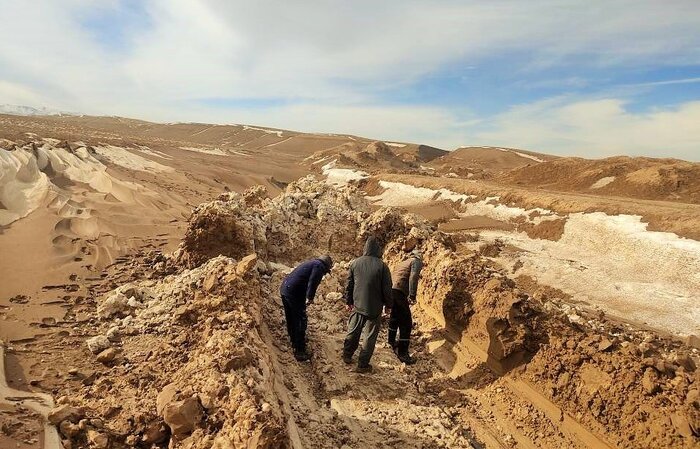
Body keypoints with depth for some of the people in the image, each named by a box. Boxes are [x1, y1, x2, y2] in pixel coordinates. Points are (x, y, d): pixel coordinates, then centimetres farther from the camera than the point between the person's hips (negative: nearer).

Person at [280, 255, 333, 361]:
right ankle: (300, 352, 2)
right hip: (294, 294, -10)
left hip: (284, 289, 10)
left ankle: (294, 341, 41)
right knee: (301, 322, -2)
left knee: (291, 319, 23)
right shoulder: (319, 266, -4)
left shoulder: (310, 263, 25)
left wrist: (307, 296, 30)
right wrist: (310, 297, -25)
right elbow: (312, 281, -20)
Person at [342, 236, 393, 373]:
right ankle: (362, 365, 15)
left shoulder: (355, 263, -3)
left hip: (357, 306, 4)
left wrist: (349, 302, 18)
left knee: (352, 332, 21)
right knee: (369, 337, 8)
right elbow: (387, 289, -9)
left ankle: (347, 356, 36)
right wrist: (388, 305, 6)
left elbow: (349, 285, 5)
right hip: (374, 308, -4)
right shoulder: (382, 266, -14)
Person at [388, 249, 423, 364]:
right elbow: (413, 276, -16)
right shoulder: (416, 262, 4)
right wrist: (412, 295, -23)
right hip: (399, 292, -9)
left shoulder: (404, 263, 29)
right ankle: (402, 353, -4)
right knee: (406, 322, -5)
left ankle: (392, 341, 47)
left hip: (390, 290, 9)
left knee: (395, 317, 28)